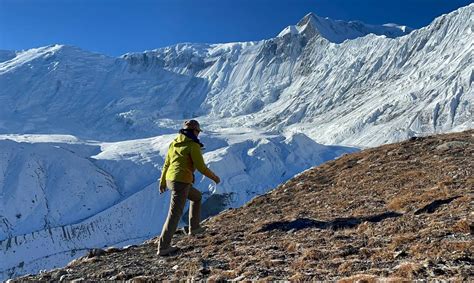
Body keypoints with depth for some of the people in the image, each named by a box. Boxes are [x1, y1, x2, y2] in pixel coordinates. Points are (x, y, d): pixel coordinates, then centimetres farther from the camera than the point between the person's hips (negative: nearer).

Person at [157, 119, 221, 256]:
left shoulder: (174, 143, 13)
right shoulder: (193, 145, -11)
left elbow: (166, 164, 18)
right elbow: (201, 167, -12)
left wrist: (162, 182, 29)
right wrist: (214, 177, 4)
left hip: (171, 180, 9)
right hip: (181, 182, -9)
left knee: (197, 196, 29)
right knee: (175, 214, -3)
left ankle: (194, 227, 34)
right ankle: (163, 247, 0)